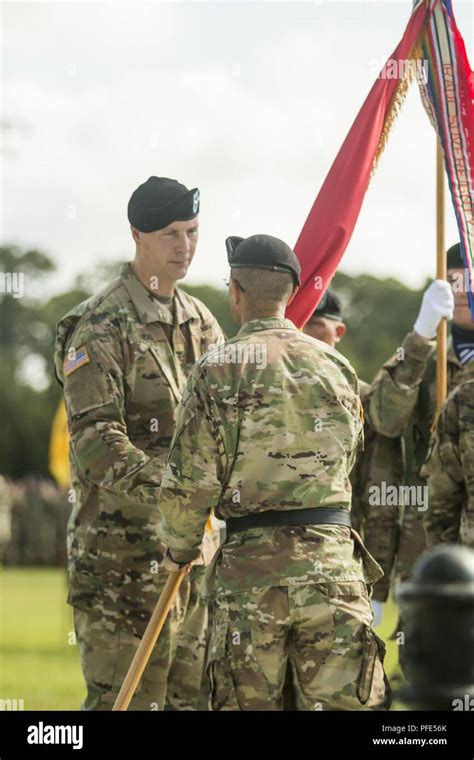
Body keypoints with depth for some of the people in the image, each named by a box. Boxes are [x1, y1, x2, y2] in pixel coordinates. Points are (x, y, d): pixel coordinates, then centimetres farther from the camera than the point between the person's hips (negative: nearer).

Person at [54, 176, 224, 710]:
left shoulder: (200, 321, 15)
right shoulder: (101, 326, -9)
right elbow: (93, 436, -18)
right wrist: (168, 488, -30)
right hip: (122, 541, -7)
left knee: (191, 692, 10)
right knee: (124, 696, -8)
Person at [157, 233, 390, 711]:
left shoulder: (218, 370, -5)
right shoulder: (335, 367, 8)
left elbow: (190, 482, -5)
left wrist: (180, 548, 12)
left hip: (250, 566, -2)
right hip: (333, 558, 2)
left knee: (248, 702, 8)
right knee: (346, 704, 1)